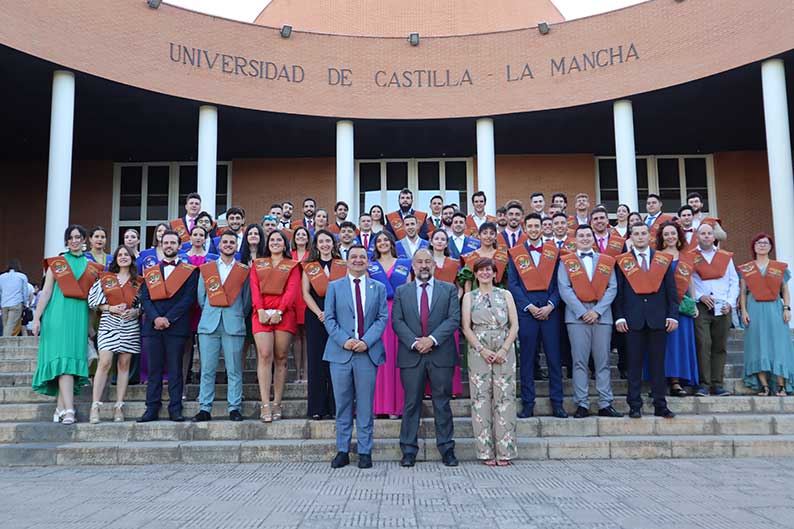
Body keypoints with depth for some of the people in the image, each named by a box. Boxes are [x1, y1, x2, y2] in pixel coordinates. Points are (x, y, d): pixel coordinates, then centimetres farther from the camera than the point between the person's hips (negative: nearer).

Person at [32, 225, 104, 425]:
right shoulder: (56, 263, 9)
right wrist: (36, 318, -3)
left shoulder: (92, 267, 13)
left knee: (74, 358, -1)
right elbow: (46, 292, 4)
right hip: (58, 315, -2)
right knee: (63, 358, -11)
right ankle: (68, 410, -17)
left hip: (80, 317, 3)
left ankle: (61, 407, 5)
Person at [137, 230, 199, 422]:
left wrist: (168, 318, -11)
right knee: (153, 369, 4)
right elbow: (144, 298, 7)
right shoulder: (149, 272, 17)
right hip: (152, 326, 3)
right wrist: (155, 318, -10)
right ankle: (152, 408, 9)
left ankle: (175, 409, 4)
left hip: (176, 326, -3)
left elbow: (188, 299, -3)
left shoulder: (190, 271, 7)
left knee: (175, 369, -1)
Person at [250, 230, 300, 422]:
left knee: (280, 358, 0)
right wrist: (260, 311, -9)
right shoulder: (258, 264, 20)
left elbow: (292, 290, 1)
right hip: (262, 314, 0)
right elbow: (255, 289, 7)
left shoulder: (292, 266, 14)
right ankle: (265, 405, -15)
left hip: (284, 314, 0)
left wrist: (279, 311, -13)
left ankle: (277, 404, 4)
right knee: (264, 355, -12)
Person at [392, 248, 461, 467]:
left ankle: (447, 449, 14)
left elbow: (454, 319, -2)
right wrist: (414, 342, -11)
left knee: (442, 403, 5)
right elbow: (397, 321, 2)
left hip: (441, 354, 0)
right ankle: (408, 451, 10)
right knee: (411, 404, 3)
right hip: (411, 355, 1)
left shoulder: (449, 290, 8)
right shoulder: (401, 291, 11)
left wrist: (432, 339, -13)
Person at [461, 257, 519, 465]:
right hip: (478, 352, 0)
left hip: (504, 352, 0)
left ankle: (504, 451, 3)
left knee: (504, 398, -3)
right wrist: (482, 349, -10)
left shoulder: (505, 295, 10)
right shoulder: (469, 297, 10)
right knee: (481, 398, -2)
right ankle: (486, 451, 4)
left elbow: (515, 326, 4)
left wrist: (503, 350, -8)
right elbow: (466, 327, 3)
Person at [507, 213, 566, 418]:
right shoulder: (515, 253, 7)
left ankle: (557, 403, 10)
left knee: (554, 357, 3)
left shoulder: (553, 252, 10)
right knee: (527, 358, 3)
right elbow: (512, 284, 1)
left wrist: (550, 305, -8)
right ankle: (527, 403, 9)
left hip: (550, 310, 1)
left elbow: (558, 282, 6)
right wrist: (529, 306, -9)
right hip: (526, 309, -1)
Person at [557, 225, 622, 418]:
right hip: (577, 315, -2)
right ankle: (582, 404, 3)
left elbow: (612, 288, 6)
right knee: (579, 362, -1)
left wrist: (597, 311, -7)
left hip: (602, 315, 2)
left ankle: (605, 404, 8)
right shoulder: (566, 262, 9)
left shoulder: (607, 261, 14)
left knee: (603, 362, 3)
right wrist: (582, 312, -10)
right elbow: (564, 289, -1)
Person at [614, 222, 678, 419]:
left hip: (658, 319, 1)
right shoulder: (622, 261, 5)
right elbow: (617, 291, 3)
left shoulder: (664, 260, 10)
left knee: (658, 364, 6)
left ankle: (660, 406, 13)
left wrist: (673, 315, 0)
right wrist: (619, 317, -5)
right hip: (633, 319, -1)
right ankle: (634, 406, 9)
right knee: (634, 364, 2)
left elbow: (671, 290, 9)